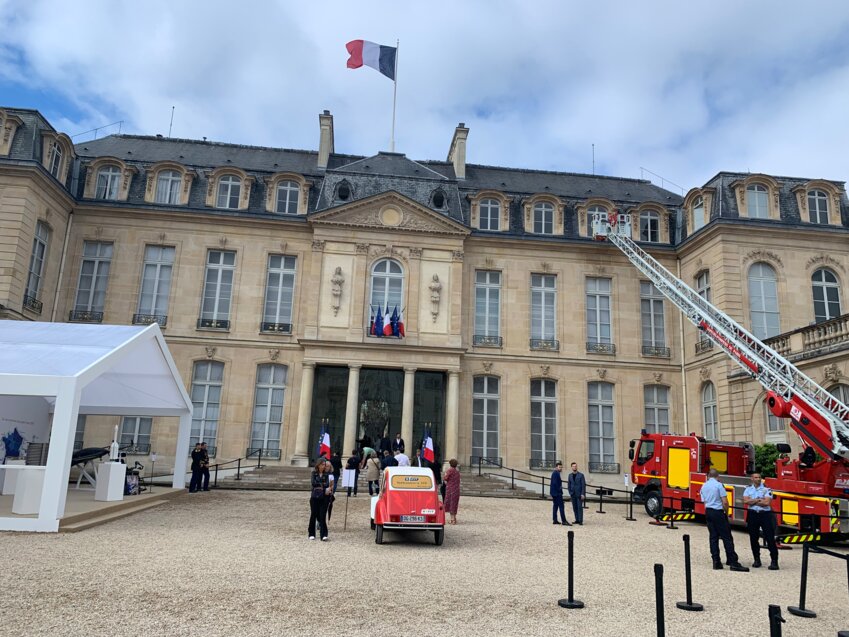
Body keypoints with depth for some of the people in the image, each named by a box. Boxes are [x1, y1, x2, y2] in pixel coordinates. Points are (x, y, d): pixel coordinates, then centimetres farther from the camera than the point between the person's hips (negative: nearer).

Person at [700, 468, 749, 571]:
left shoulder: (704, 486, 11)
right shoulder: (719, 485, -9)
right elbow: (725, 502, -13)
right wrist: (726, 513, 1)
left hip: (708, 512, 6)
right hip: (718, 512, -6)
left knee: (713, 537, 8)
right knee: (727, 537, -2)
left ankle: (716, 562, 8)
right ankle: (733, 562, -3)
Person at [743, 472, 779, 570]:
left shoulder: (767, 489, -2)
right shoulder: (748, 489, 7)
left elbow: (767, 502, -15)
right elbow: (745, 501, -7)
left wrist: (752, 501, -7)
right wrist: (759, 500, -11)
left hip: (765, 514, -3)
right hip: (752, 515, 3)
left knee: (770, 538, -5)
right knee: (753, 538, 8)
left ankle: (774, 561, 0)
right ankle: (757, 560, 20)